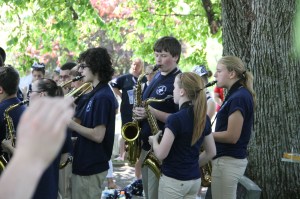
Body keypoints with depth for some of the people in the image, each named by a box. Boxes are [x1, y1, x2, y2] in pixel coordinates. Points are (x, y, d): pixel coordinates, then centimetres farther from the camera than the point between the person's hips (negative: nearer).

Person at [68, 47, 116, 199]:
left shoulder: (102, 97, -20)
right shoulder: (97, 93, 11)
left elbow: (98, 135, -24)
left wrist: (71, 124, -18)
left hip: (91, 166, -10)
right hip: (87, 163, 10)